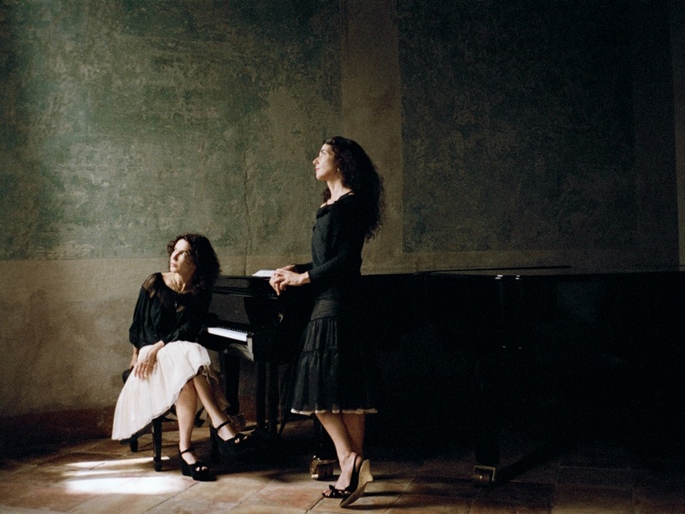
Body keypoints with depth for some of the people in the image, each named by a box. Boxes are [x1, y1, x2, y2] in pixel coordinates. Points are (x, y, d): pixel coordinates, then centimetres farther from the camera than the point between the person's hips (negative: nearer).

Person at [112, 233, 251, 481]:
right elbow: (138, 324, 9)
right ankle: (221, 424, -46)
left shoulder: (200, 293, 3)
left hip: (184, 353, 2)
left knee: (187, 381, -37)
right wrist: (139, 354, 6)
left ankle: (185, 449, -40)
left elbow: (189, 330, -10)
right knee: (187, 357, -37)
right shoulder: (154, 284, 4)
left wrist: (157, 348, -20)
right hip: (151, 357, -1)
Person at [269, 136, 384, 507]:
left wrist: (304, 278, -11)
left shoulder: (352, 203, -7)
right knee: (345, 393, 7)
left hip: (336, 306, -9)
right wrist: (295, 270, 8)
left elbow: (346, 260, -15)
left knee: (321, 391, -10)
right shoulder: (330, 206, 20)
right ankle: (351, 472, 10)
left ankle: (350, 460, -8)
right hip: (326, 304, 9)